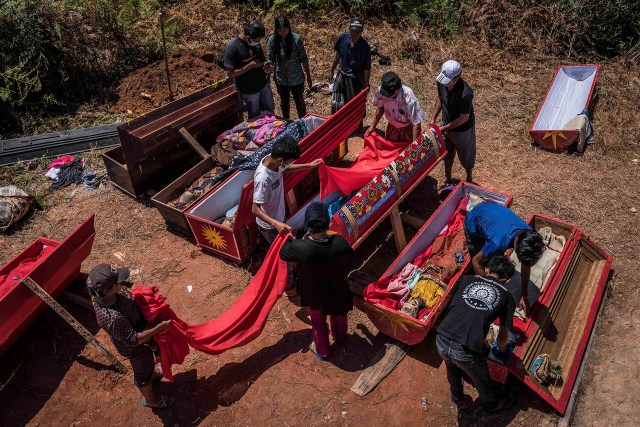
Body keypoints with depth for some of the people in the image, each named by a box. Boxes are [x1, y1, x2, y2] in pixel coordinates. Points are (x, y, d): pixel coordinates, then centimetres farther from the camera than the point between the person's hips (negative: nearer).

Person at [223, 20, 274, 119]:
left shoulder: (256, 42, -2)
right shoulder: (232, 46, -21)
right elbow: (230, 73, -22)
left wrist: (266, 66, -3)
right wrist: (250, 66, -25)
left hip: (264, 85, 6)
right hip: (249, 91, -6)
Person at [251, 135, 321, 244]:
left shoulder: (273, 159, -16)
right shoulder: (263, 178, -41)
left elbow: (285, 168, 9)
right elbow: (255, 209, -33)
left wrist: (309, 165, 7)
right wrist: (276, 224, -44)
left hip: (278, 216, 8)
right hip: (269, 225, -8)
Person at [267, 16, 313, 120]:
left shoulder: (296, 39, -17)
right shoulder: (272, 40, -11)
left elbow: (303, 59, -10)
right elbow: (270, 59, -4)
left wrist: (308, 76, -4)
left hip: (296, 78, -2)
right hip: (281, 79, 3)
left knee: (299, 102, 15)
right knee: (284, 102, 22)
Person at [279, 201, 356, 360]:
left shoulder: (300, 247, -36)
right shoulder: (340, 243, -31)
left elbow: (283, 253, -13)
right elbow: (350, 257, -8)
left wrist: (302, 239, 1)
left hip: (314, 295, -2)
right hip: (338, 291, 2)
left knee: (318, 322, 28)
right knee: (338, 315, 33)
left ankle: (322, 351, 51)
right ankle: (339, 337, 63)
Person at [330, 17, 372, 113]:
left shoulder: (365, 46, -21)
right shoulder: (343, 38, -11)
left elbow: (367, 69, -14)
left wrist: (365, 87, -12)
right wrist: (332, 71, 15)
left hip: (356, 80, -3)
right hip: (342, 75, 4)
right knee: (336, 105, 11)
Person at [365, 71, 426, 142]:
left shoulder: (408, 97, -37)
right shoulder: (381, 91, -25)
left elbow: (416, 124, -32)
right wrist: (372, 127, 3)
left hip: (408, 129, -4)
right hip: (392, 127, 4)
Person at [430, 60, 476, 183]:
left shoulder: (465, 94, -38)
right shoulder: (441, 82, -18)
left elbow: (464, 118, -27)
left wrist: (444, 128, -23)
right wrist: (433, 119, -1)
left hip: (462, 130, -6)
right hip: (447, 125, 6)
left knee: (466, 157, 20)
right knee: (447, 154, 25)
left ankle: (469, 180, 47)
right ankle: (448, 180, 49)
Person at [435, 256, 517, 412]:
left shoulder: (465, 279, 13)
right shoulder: (507, 297, 10)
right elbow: (503, 334, 20)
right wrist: (502, 349, 42)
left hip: (442, 341, 2)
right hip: (466, 351, -2)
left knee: (453, 370, 37)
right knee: (481, 379, 31)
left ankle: (458, 399, 61)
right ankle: (491, 404, 60)